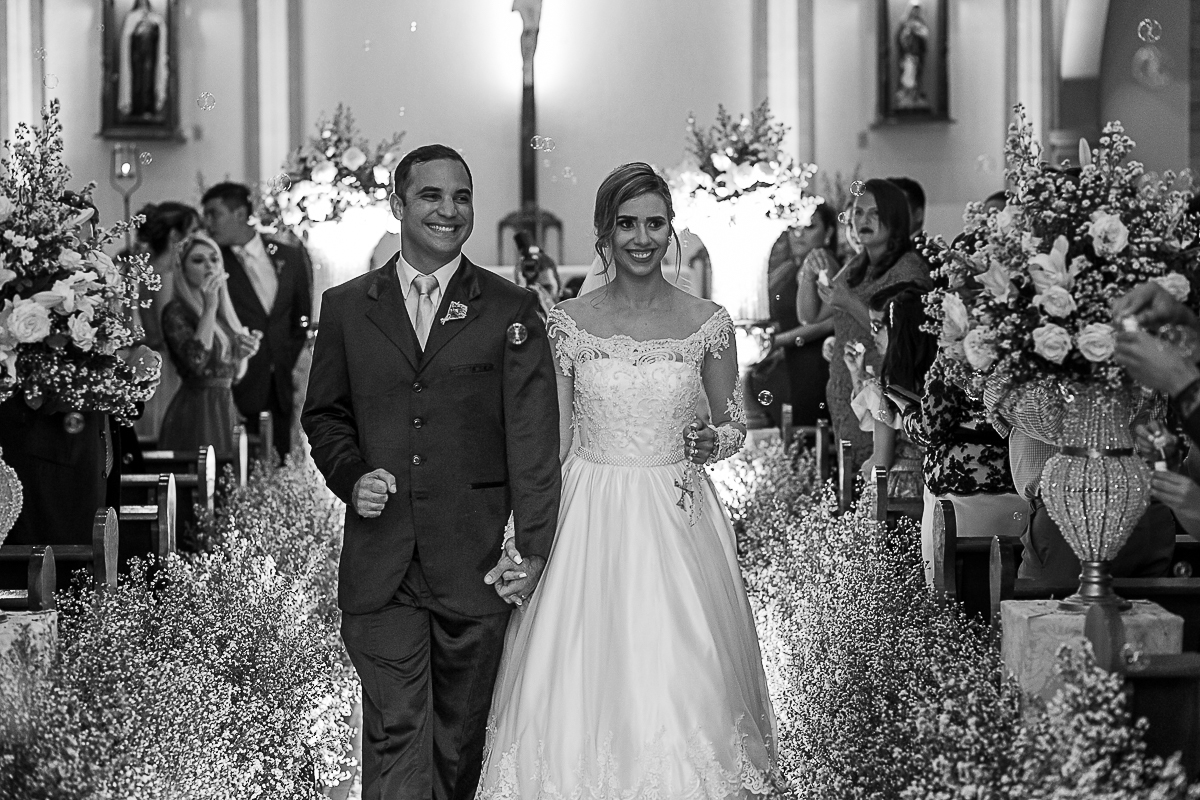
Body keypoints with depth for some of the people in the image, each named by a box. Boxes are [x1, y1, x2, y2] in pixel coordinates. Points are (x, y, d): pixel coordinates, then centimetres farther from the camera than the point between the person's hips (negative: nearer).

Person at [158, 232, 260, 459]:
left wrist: (243, 352, 1)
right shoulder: (176, 311, -7)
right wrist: (209, 308, -21)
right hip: (195, 411, -7)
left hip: (226, 408, 7)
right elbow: (196, 361, -24)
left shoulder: (223, 312, 14)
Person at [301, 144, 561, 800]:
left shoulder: (512, 310, 3)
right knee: (395, 735, -7)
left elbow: (533, 438, -2)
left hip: (476, 567, 0)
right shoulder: (346, 307, 9)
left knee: (461, 740, 9)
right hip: (379, 568, 0)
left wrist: (533, 547, -10)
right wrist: (350, 478, -3)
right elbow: (323, 414, 17)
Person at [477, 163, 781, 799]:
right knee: (583, 686, -2)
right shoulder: (569, 322, 1)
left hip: (677, 523, 0)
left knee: (682, 687, -2)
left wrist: (715, 441, -10)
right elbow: (550, 440, 3)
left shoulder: (708, 322, 1)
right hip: (588, 524, 0)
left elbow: (734, 422, 14)